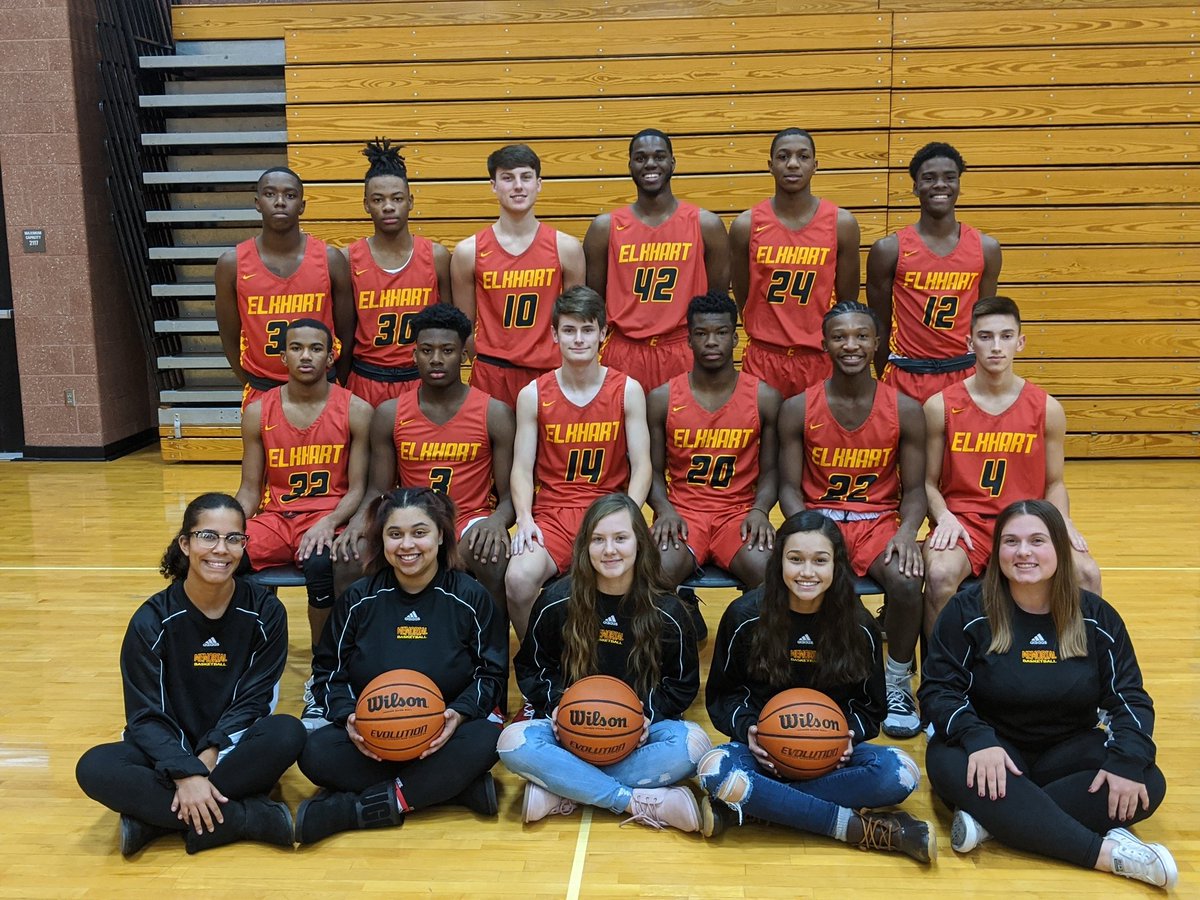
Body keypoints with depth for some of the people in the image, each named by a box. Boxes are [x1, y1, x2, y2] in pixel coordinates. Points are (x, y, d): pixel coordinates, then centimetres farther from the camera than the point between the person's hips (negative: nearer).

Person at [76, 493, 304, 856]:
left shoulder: (265, 611, -8)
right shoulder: (152, 620, -10)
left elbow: (254, 699, -7)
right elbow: (146, 714, -11)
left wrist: (212, 752, -23)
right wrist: (186, 772, -27)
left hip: (231, 748, 0)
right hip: (170, 749, 0)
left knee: (287, 734, -32)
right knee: (94, 768, -29)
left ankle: (157, 818, -25)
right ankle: (251, 817, -30)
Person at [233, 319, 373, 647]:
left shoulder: (356, 411, -2)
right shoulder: (258, 413, 5)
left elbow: (358, 489, -3)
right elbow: (250, 489, 9)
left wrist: (329, 523, -22)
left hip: (328, 519, -3)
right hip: (275, 518, 3)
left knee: (321, 563, -36)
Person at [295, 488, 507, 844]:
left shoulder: (470, 597, -2)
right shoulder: (358, 599, 2)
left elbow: (492, 672, 1)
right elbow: (328, 671, 7)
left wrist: (459, 714, -18)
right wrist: (348, 717, -13)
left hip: (444, 734, -1)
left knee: (484, 740, -34)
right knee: (315, 752, -28)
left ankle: (350, 810, -28)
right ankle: (460, 788, -26)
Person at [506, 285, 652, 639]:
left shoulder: (628, 390, 3)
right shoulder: (533, 395, 4)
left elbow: (641, 465, 1)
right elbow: (522, 467, 3)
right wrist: (525, 520, -14)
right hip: (551, 514, 1)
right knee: (518, 579, -29)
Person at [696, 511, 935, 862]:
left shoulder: (858, 626, -2)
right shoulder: (745, 616, -6)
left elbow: (870, 705, 9)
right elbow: (722, 694, 4)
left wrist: (850, 734, -13)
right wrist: (747, 729, -17)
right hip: (763, 749, -1)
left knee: (900, 772, -30)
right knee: (715, 770, -36)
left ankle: (744, 806, -27)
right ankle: (863, 827, -27)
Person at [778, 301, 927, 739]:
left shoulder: (905, 410, -1)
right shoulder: (798, 409, -3)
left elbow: (914, 489, 1)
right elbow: (789, 486, -2)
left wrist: (907, 531, -19)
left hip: (879, 520, 1)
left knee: (907, 582, -30)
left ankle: (898, 684, -2)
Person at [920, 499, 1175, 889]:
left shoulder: (1097, 617, -1)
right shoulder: (968, 611, -8)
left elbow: (1130, 697, -2)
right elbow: (938, 689, -10)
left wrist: (1128, 760, -21)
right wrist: (977, 739, -30)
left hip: (1067, 751, 3)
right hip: (992, 750, -2)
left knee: (1148, 784, -24)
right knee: (947, 764, -36)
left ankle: (992, 819, -30)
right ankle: (1108, 853, -36)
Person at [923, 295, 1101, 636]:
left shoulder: (1047, 409, 3)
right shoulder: (940, 407, -2)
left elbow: (1054, 483, 12)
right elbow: (929, 482, 4)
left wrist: (1062, 521, -7)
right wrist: (944, 517, -15)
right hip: (964, 521, -2)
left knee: (1087, 574, -22)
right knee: (939, 574, -33)